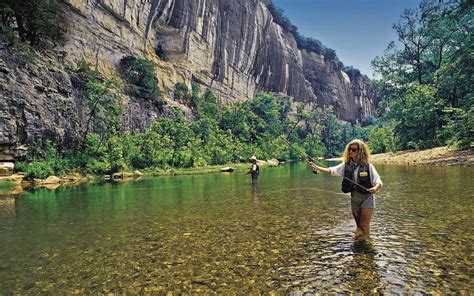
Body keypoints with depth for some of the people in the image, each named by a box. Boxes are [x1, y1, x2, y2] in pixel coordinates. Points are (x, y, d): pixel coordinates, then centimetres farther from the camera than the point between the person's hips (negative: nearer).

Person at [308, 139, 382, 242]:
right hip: (354, 199, 4)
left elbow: (379, 182, -13)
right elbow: (331, 170, -9)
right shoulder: (346, 165, 0)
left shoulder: (368, 166, -10)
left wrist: (375, 188, -36)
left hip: (367, 199, -4)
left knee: (364, 226, -2)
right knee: (359, 225, 17)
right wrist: (316, 167, -22)